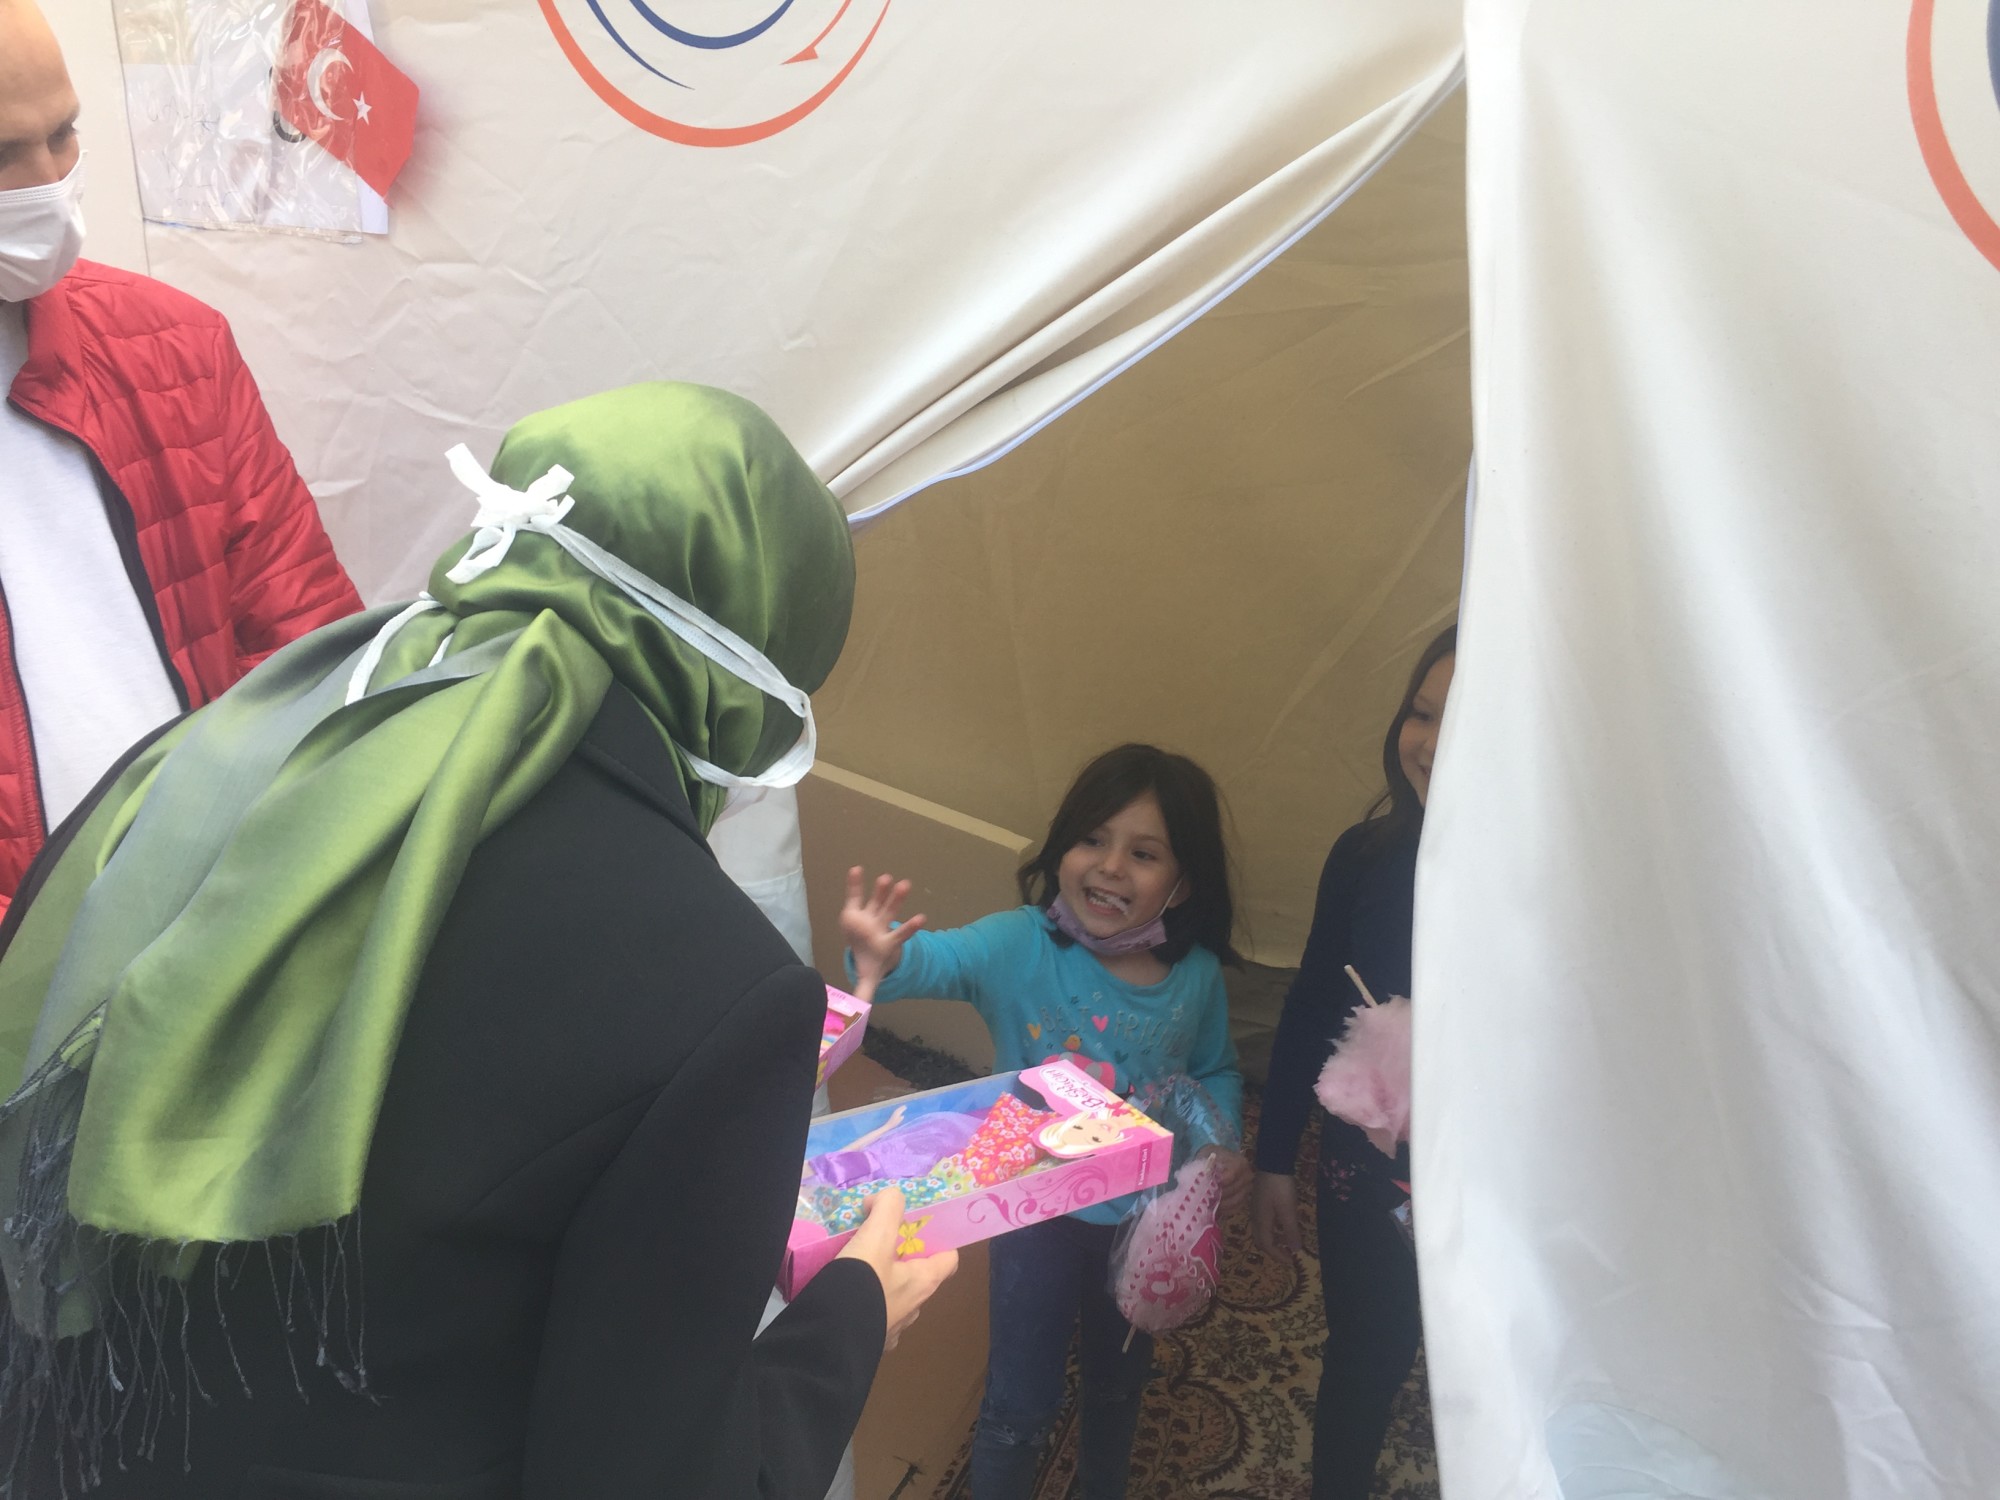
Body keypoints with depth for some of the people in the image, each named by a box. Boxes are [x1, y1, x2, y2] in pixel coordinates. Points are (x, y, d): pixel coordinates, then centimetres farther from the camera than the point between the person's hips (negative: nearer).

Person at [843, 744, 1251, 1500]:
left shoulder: (1196, 976, -13)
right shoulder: (1022, 945, -23)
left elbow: (1216, 1071, 4)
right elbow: (941, 958, -41)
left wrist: (1223, 1143, -13)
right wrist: (885, 961, -63)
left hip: (1147, 1220, 3)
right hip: (1040, 1213, -3)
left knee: (1120, 1380, 28)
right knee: (1020, 1402, 14)